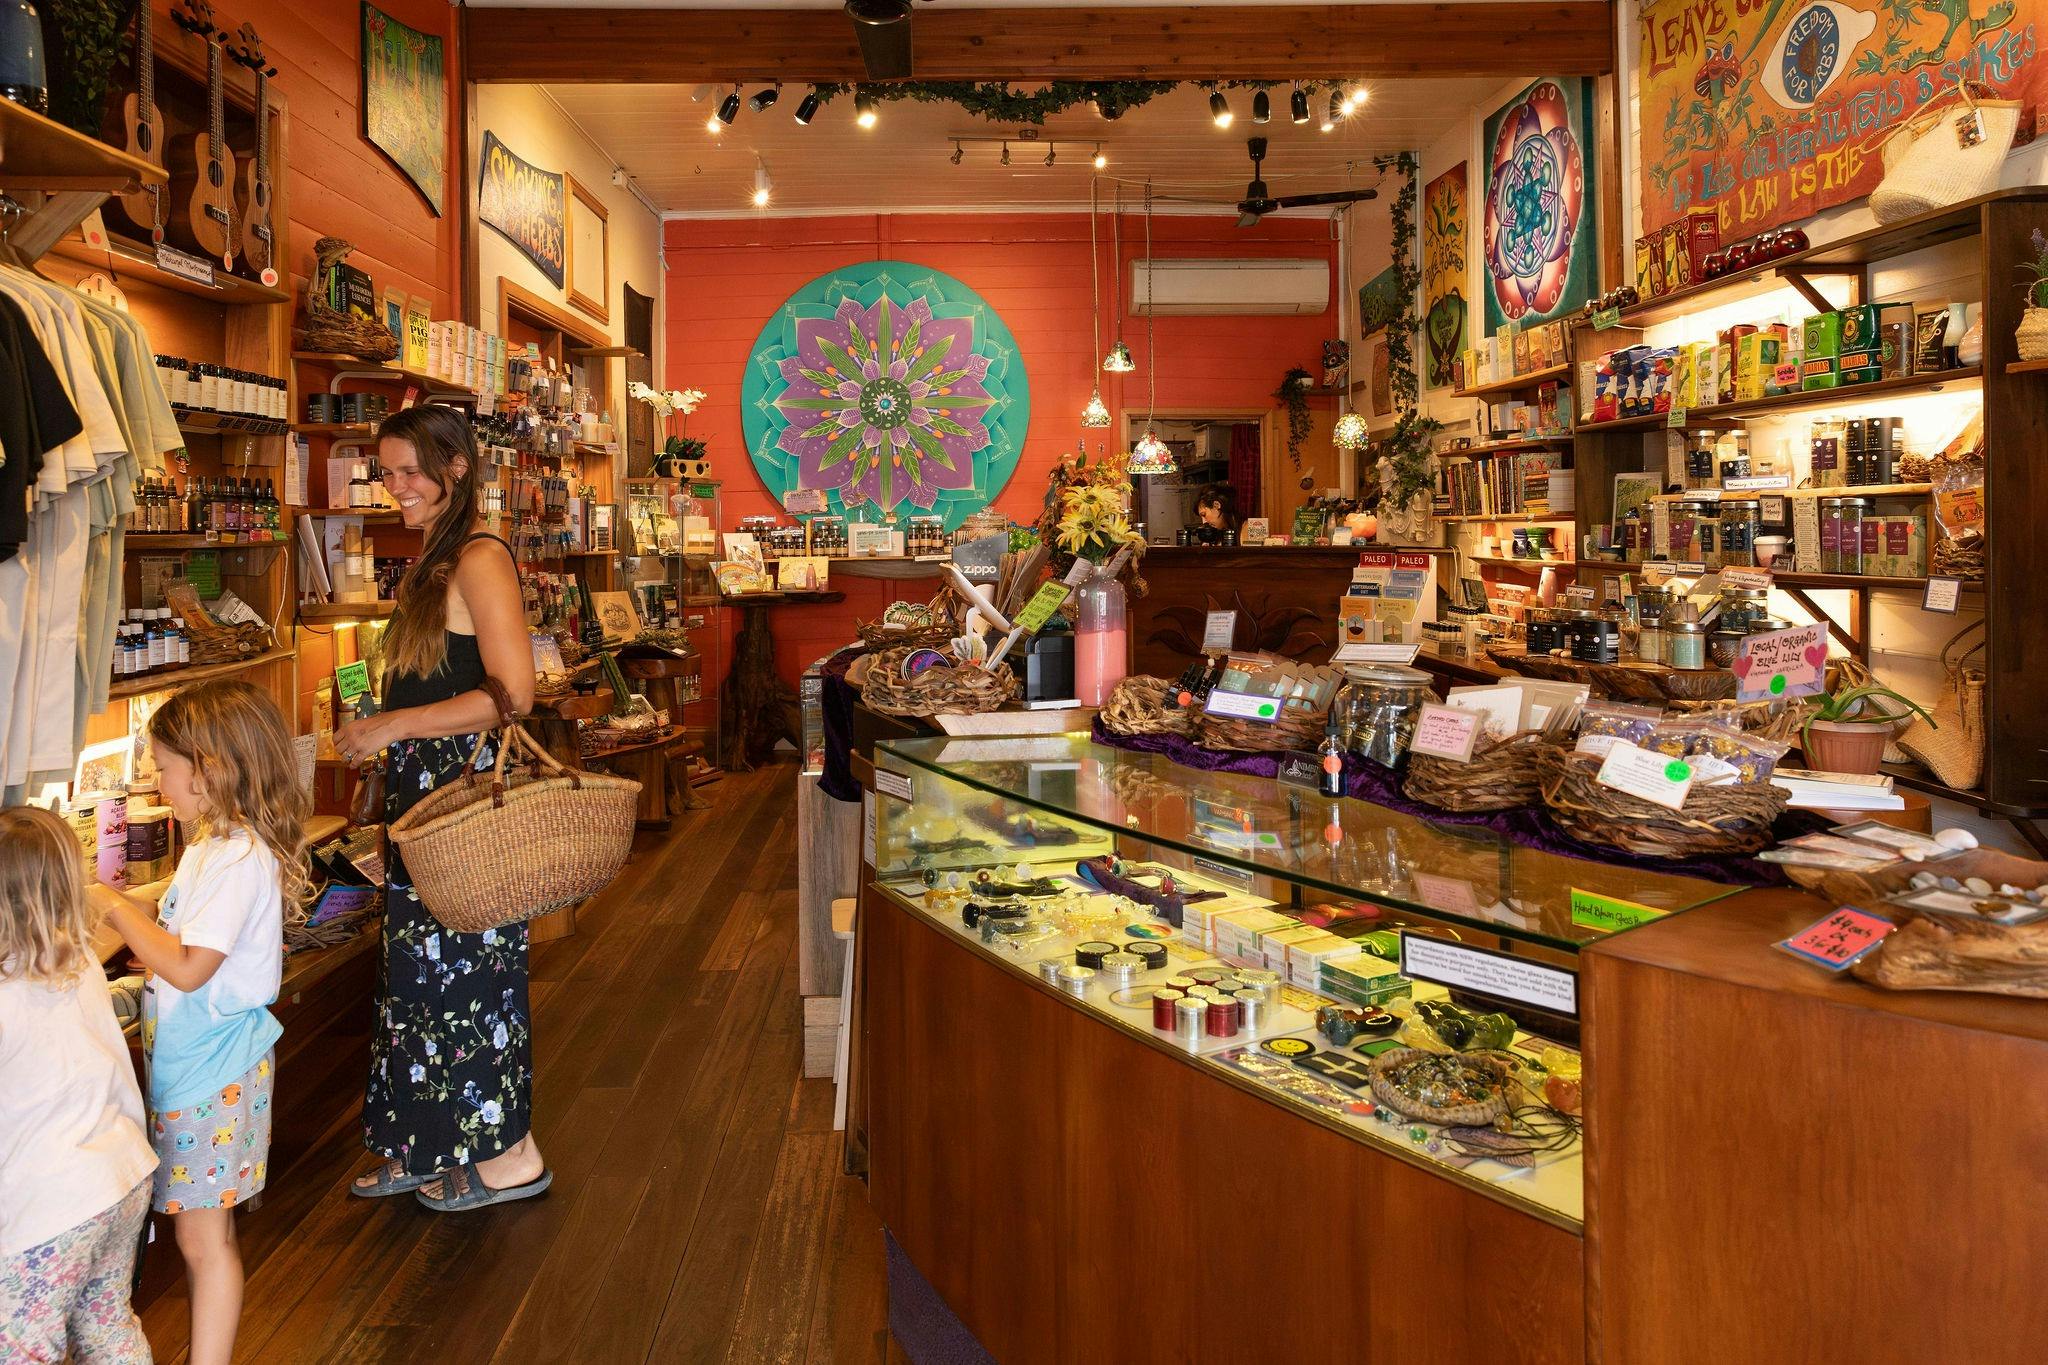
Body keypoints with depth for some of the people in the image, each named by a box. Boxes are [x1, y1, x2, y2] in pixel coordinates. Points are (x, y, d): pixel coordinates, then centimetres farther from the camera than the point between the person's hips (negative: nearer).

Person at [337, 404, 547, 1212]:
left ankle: (507, 1155, 14)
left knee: (466, 972, 0)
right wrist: (377, 733, 13)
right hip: (424, 793, 9)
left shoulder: (480, 560, -14)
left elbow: (512, 692, -22)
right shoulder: (431, 563, 15)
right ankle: (430, 1150, 26)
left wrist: (394, 726, -18)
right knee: (425, 971, 14)